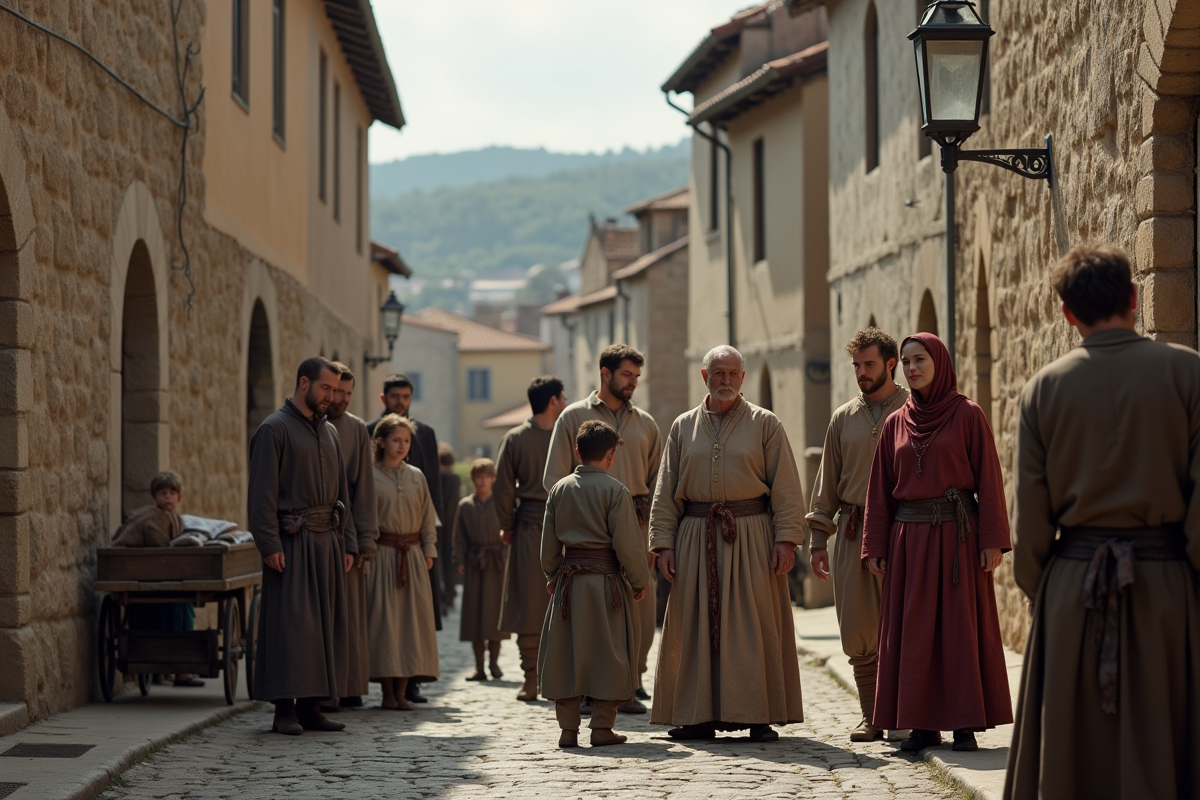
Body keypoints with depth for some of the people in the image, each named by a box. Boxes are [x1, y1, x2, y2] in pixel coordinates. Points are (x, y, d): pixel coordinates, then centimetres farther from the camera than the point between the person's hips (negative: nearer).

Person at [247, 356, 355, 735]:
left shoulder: (329, 432, 17)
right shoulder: (274, 429, -5)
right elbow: (262, 492, -11)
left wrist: (346, 543, 13)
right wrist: (269, 544, -17)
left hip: (327, 541, 7)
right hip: (292, 543, -7)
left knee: (324, 622, 6)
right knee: (288, 622, -9)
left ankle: (310, 706, 11)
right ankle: (284, 710, -7)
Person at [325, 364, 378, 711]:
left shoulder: (357, 430, 10)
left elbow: (364, 487, 9)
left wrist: (366, 538, 2)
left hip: (347, 535, 3)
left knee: (350, 614, 4)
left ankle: (349, 687, 10)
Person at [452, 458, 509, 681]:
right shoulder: (465, 505, 6)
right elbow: (460, 537, 6)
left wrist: (510, 560, -5)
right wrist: (460, 561, -2)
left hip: (498, 563, -1)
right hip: (474, 564, 1)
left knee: (496, 610, 1)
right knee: (474, 613, 1)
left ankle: (494, 662, 14)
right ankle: (479, 667, 6)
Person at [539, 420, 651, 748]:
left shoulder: (560, 488, 6)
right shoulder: (614, 490, -8)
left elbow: (549, 540, 11)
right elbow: (627, 542, -9)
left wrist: (552, 575, 24)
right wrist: (640, 581, 2)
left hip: (569, 580, 4)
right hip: (606, 580, -4)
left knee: (567, 653, 9)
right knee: (605, 653, 4)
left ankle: (567, 727, 9)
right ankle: (602, 727, 4)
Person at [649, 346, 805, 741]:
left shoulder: (765, 424, 4)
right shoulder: (683, 427, 11)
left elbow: (786, 488, 0)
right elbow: (665, 493, 10)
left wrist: (786, 538, -10)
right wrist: (663, 543, 1)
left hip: (751, 536, -2)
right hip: (697, 539, 2)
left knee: (754, 627, -2)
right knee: (694, 626, 2)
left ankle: (759, 716, 3)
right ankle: (698, 716, 9)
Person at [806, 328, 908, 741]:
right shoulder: (843, 419, 14)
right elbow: (827, 483, 16)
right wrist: (818, 538, 9)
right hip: (852, 532, 3)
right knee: (857, 633, 2)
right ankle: (872, 715, 12)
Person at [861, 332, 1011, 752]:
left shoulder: (968, 415, -2)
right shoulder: (895, 424, 9)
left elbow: (988, 479, -4)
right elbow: (880, 490, 10)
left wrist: (992, 541, -10)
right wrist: (876, 547, 6)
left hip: (957, 535, -4)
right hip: (909, 539, 4)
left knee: (961, 625, -1)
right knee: (913, 631, 3)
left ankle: (965, 724, 4)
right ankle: (924, 723, 8)